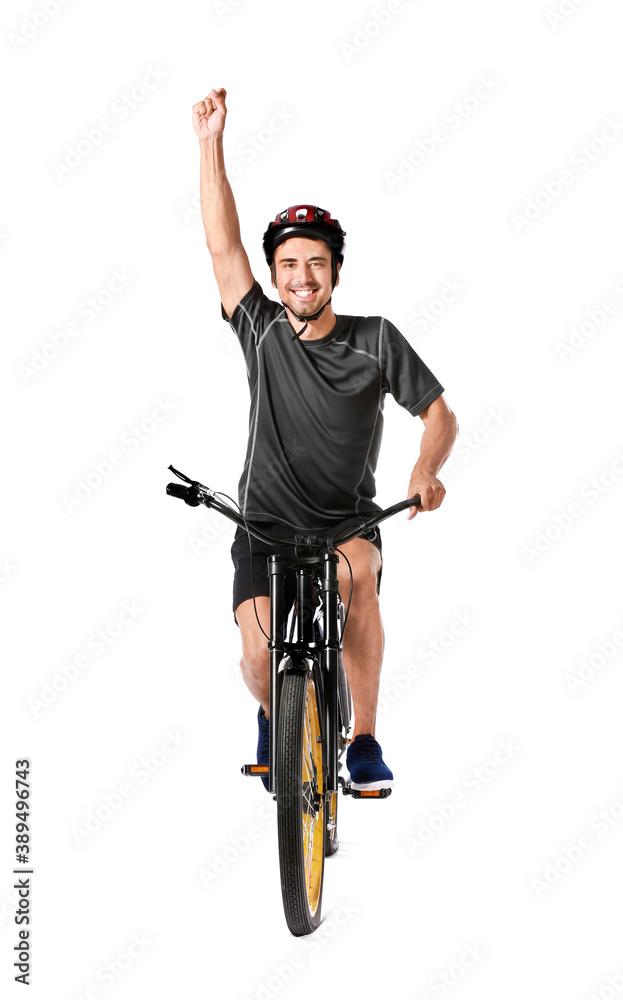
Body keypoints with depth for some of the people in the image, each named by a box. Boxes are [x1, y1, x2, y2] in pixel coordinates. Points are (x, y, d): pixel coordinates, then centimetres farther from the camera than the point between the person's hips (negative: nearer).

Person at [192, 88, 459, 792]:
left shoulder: (375, 339, -3)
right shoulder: (262, 332, -1)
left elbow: (440, 414, -3)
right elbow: (221, 244, -7)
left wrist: (426, 470, -24)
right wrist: (211, 143, -11)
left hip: (349, 518, 0)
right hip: (266, 522, 1)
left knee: (355, 572, -35)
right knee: (261, 661, -18)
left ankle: (364, 741, -18)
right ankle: (273, 715, 23)